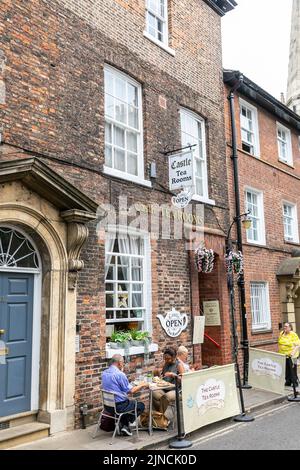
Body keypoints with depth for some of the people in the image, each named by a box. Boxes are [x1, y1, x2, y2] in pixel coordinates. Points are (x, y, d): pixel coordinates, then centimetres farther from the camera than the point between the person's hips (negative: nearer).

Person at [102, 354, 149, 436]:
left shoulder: (104, 373, 4)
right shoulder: (119, 374, -21)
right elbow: (131, 391, -17)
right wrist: (142, 385, -2)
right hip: (118, 406, -8)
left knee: (130, 402, 31)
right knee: (141, 405, 12)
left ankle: (121, 423, 16)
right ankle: (125, 424, 6)